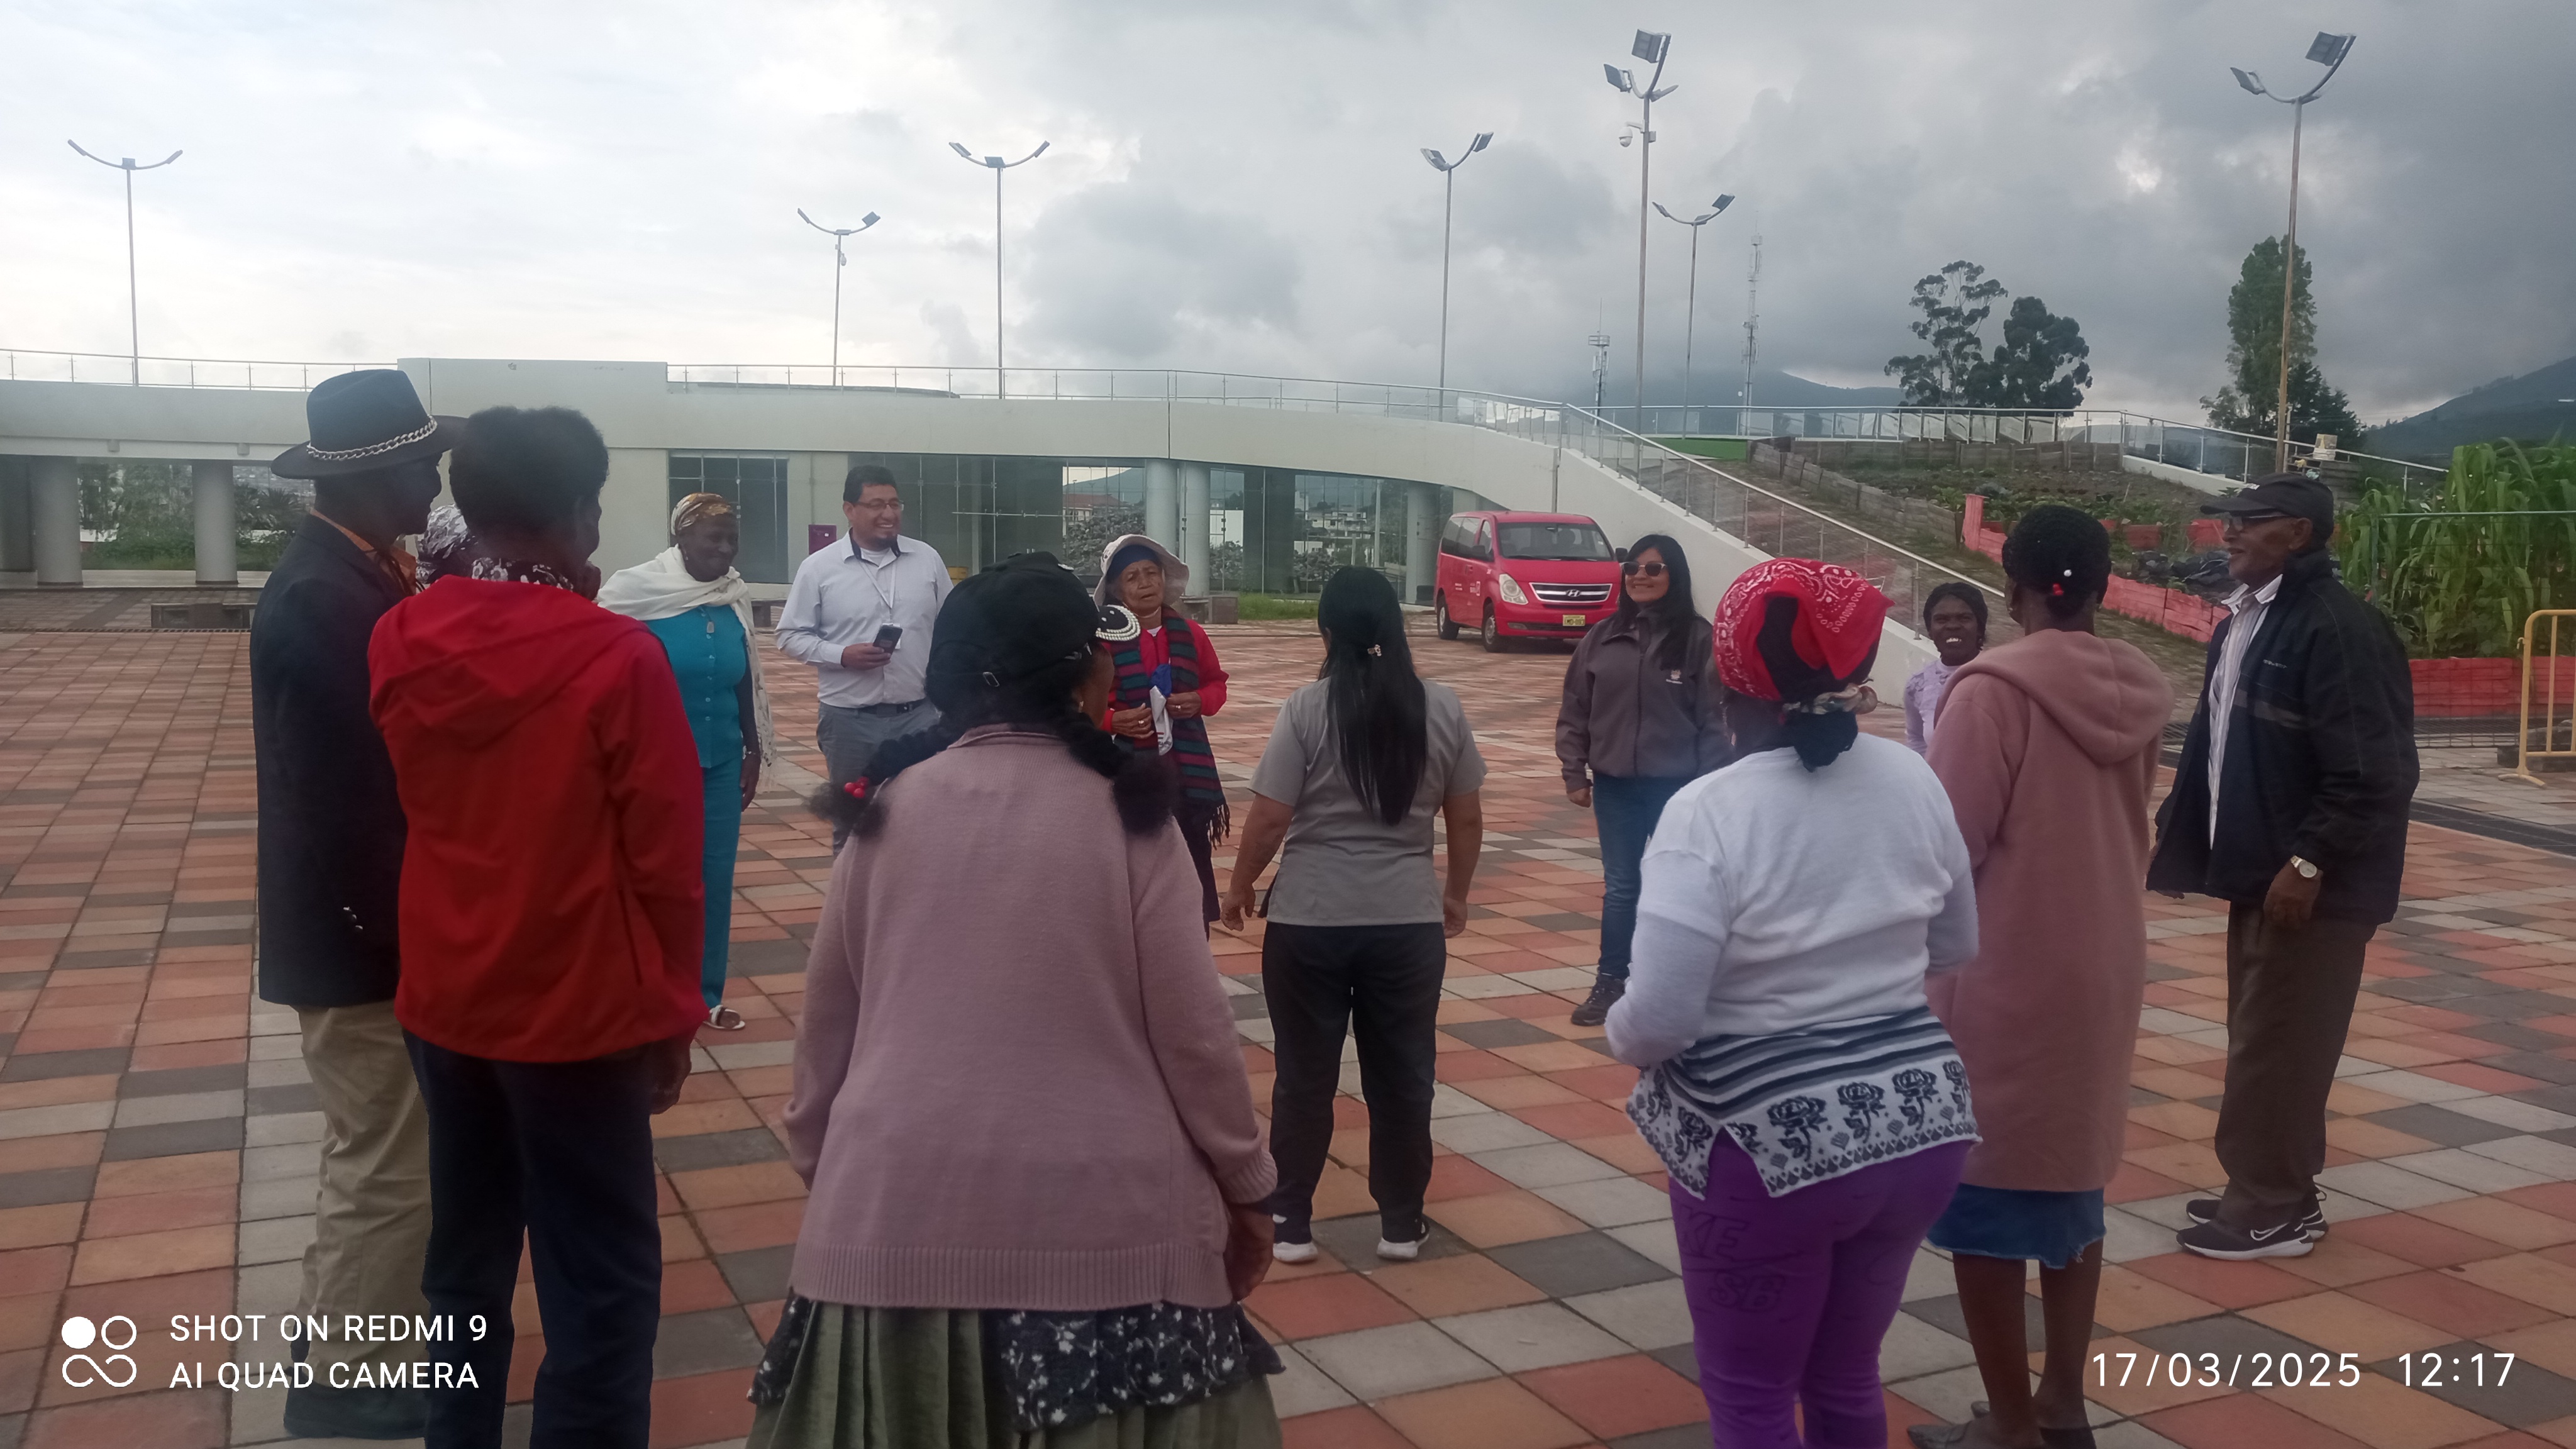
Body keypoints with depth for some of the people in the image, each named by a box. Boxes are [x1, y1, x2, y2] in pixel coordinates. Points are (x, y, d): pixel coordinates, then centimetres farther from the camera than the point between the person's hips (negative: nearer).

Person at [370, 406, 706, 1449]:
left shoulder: (399, 640, -3)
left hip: (441, 996, 6)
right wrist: (671, 1012, -1)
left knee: (465, 1256, 23)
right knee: (603, 1285, 5)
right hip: (578, 1009, -6)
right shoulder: (618, 656, -19)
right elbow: (664, 856, -14)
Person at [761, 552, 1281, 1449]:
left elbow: (826, 1021, 9)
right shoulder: (1126, 817, -7)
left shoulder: (887, 812, 2)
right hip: (1103, 1221, -2)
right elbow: (1193, 1031, -4)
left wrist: (819, 1165, 24)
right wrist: (1242, 1189, 9)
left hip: (902, 1215, 3)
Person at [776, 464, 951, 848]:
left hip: (921, 715, 2)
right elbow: (790, 636, 0)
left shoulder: (927, 559, 4)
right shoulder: (818, 567, -3)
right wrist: (842, 655, -16)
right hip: (850, 719, -1)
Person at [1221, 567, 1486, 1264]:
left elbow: (1269, 819, -9)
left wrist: (1239, 887, 6)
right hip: (1409, 922, 2)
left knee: (1304, 1076, 10)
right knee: (1402, 1076, 12)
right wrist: (1457, 893, 20)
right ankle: (1402, 1224, 23)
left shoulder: (1307, 708, -9)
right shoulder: (1442, 709, 0)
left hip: (1309, 921, -2)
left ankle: (1290, 1222, 19)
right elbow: (1468, 820, 6)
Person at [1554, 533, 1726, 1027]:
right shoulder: (1603, 638, 2)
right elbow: (1575, 711, 6)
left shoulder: (1698, 639, -7)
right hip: (1615, 785, 3)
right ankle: (1610, 981, 21)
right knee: (1619, 888, 11)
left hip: (1676, 786, -3)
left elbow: (1714, 719, -8)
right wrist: (1575, 773, 2)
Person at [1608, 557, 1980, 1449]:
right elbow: (1956, 948, 13)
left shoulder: (1709, 811, -18)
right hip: (1917, 1126, 6)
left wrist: (1620, 1036, 0)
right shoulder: (1911, 780, 0)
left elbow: (1659, 1017, -21)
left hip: (1770, 1146, -6)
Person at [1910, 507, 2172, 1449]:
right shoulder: (2139, 693, 2)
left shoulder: (1994, 689, -18)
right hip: (2103, 968, 7)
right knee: (2071, 1179, 19)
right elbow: (2128, 828, 13)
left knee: (1984, 1194, 5)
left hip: (2002, 978, -7)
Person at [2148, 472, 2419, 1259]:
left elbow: (2371, 773, -23)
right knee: (2260, 1040, 17)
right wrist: (2178, 828, 14)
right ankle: (2269, 1192, 29)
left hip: (2313, 885, -10)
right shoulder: (2245, 620, 12)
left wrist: (2309, 862, -23)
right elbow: (2215, 741, 18)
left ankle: (2273, 1210, 11)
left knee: (2279, 1046, -1)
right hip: (2259, 872, 10)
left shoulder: (2340, 628, -19)